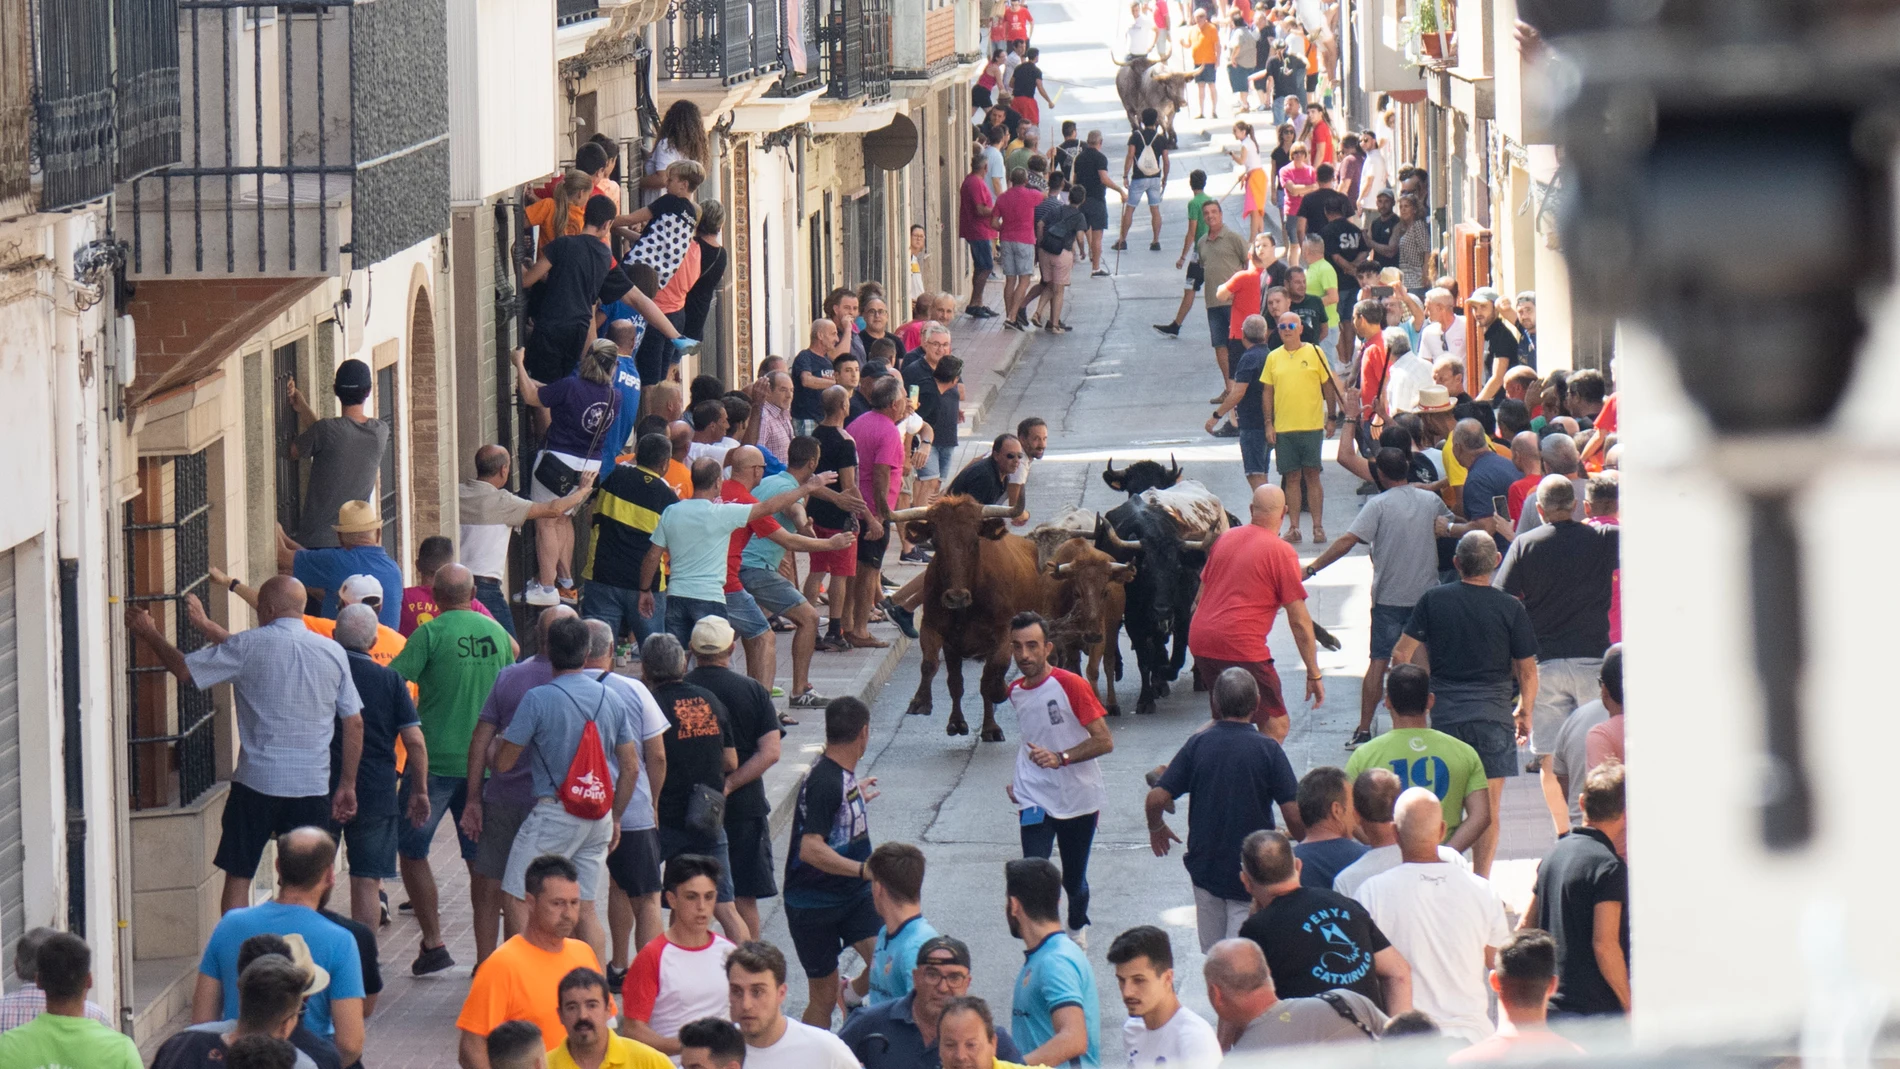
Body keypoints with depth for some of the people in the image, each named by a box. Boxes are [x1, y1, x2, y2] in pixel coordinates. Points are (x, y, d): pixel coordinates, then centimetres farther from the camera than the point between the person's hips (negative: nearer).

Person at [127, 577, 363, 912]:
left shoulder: (249, 646, -8)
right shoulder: (333, 653, 3)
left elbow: (184, 671, -2)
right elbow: (354, 724, 7)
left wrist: (149, 634, 14)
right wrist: (347, 785, 16)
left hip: (257, 783, -3)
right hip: (312, 787, 3)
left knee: (238, 876, 7)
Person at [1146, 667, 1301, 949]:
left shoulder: (1197, 744, -4)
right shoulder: (1267, 749, -12)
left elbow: (1156, 798, -7)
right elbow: (1294, 815, -15)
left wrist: (1156, 828, 16)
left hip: (1205, 870, 3)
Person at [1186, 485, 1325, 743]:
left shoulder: (1225, 539, 14)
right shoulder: (1282, 553, -5)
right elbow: (1299, 621, -6)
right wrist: (1314, 674, 0)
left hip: (1200, 642, 7)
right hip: (1241, 645, -7)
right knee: (1276, 727, -2)